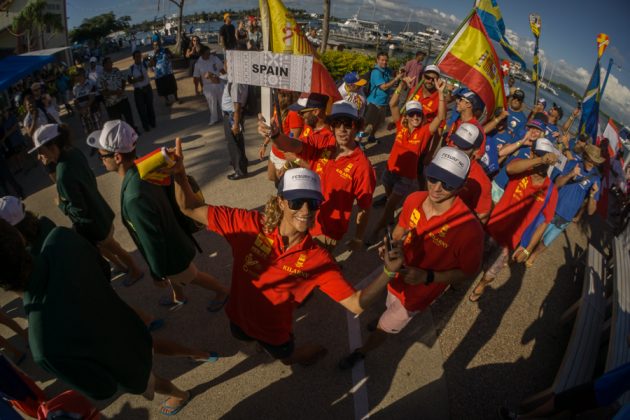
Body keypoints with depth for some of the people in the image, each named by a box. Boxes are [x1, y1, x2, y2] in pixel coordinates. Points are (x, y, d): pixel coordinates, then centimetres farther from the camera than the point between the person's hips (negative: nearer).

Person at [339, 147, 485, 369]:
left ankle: (362, 351, 52)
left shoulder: (469, 229, -35)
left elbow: (469, 273, -18)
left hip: (418, 292, -3)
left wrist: (427, 277, -29)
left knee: (385, 326, 19)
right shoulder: (414, 200, -20)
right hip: (398, 276, 4)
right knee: (391, 308, 34)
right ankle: (390, 321, 71)